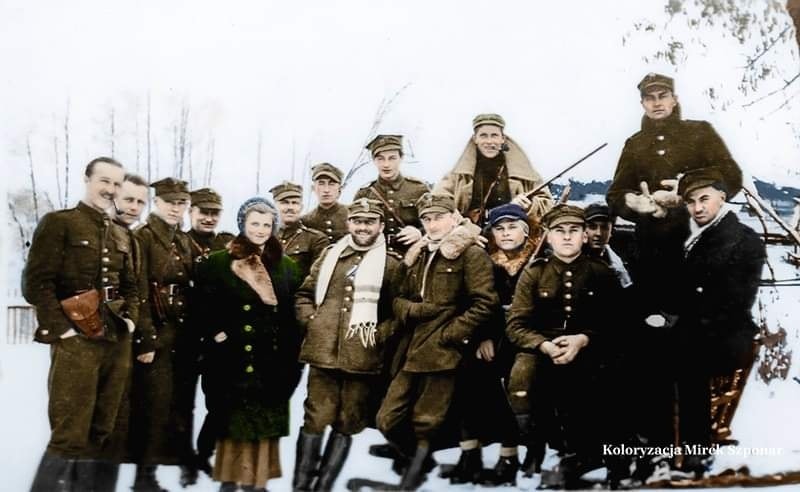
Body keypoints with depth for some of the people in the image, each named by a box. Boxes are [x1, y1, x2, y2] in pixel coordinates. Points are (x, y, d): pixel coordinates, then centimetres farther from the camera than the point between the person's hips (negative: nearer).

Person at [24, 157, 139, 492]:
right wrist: (63, 327, -14)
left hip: (118, 343, 6)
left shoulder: (121, 235, 17)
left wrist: (131, 319, 6)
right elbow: (36, 283, -10)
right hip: (76, 342, -6)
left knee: (101, 433, 10)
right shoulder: (58, 223, -3)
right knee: (70, 435, -7)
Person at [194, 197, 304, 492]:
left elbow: (293, 314, 9)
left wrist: (292, 355, 3)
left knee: (264, 422, 6)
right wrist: (217, 333, -12)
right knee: (234, 420, 3)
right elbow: (205, 306, -3)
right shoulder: (219, 262, 0)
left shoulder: (286, 266, 9)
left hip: (272, 361, 3)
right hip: (234, 358, -3)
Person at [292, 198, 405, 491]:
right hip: (324, 352, 2)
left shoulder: (392, 264, 2)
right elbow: (305, 293, 19)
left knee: (346, 424, 7)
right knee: (316, 418, 1)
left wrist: (381, 335, -10)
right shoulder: (330, 255, 12)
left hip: (363, 357, -1)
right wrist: (309, 320, 4)